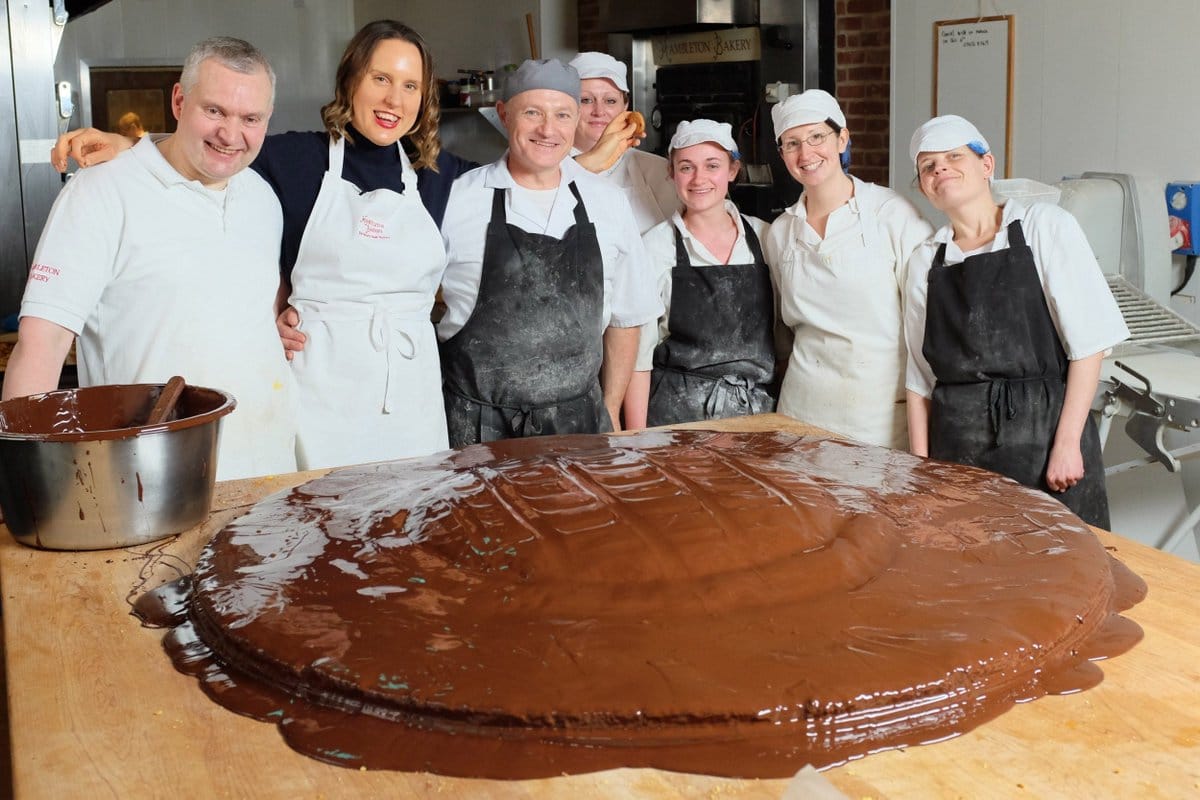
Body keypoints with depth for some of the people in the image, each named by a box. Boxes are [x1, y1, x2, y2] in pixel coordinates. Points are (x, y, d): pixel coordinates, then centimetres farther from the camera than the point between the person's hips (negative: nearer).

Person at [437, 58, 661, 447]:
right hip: (477, 426, -2)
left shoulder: (609, 203, 4)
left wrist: (609, 415, 11)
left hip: (578, 418, 2)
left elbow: (624, 318, 11)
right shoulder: (456, 200, -4)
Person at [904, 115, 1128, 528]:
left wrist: (1067, 443, -12)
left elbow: (1088, 340, -6)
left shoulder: (1044, 226, -1)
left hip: (1043, 429, -3)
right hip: (957, 443, 3)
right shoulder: (925, 260, 9)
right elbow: (919, 377, 10)